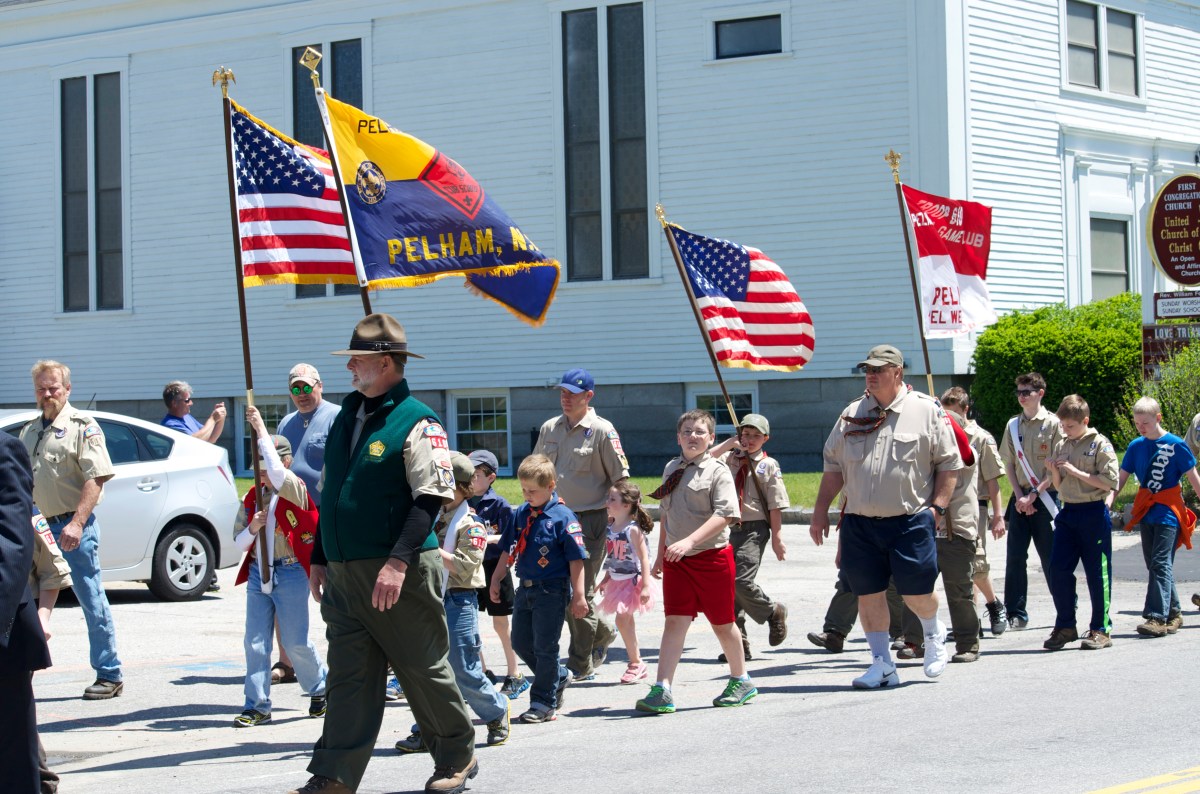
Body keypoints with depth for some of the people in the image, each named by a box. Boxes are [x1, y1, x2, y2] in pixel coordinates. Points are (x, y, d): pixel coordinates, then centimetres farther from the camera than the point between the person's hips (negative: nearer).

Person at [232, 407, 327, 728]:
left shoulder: (295, 490, -5)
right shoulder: (253, 498, 12)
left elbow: (278, 473, -28)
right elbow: (240, 543, 13)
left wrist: (262, 431, -22)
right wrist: (252, 529, -10)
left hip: (290, 573, -6)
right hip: (258, 573, 6)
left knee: (296, 642, 1)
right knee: (255, 642, 2)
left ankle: (320, 689, 24)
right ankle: (257, 706, 6)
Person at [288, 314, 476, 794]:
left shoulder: (416, 423, -10)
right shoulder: (346, 418, 15)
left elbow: (429, 499, -16)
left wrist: (398, 561, -24)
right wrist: (319, 558, 20)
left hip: (400, 576, -7)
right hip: (344, 575, 7)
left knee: (424, 669, 5)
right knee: (348, 678, 3)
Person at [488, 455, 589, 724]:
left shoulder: (562, 517, -13)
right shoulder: (521, 514, 6)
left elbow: (576, 560, -12)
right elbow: (508, 550, 17)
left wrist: (578, 596, -13)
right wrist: (496, 580, 17)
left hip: (552, 590, -7)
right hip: (525, 588, 7)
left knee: (545, 646, -1)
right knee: (520, 642, 12)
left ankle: (544, 702, 9)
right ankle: (558, 676, 32)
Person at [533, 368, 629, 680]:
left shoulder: (602, 431, -7)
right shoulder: (549, 429, 10)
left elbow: (620, 478, -6)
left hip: (591, 519, -6)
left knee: (581, 591, -6)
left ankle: (580, 665, 3)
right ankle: (602, 634, 33)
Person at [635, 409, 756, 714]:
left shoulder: (717, 470, -9)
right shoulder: (672, 469, 10)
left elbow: (724, 514, -20)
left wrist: (689, 541, -30)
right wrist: (661, 554, 19)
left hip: (712, 556, -4)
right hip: (677, 560, 4)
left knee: (722, 622, 10)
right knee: (675, 621, -7)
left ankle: (740, 680, 30)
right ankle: (662, 690, -14)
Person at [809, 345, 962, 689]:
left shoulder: (927, 411, 0)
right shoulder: (852, 415, 12)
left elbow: (949, 463, 2)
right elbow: (833, 466, 17)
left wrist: (937, 506, -7)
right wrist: (821, 511, 12)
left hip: (910, 521, -4)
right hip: (859, 523, 4)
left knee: (917, 593, -3)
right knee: (868, 594, 3)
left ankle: (933, 634, 30)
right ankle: (882, 663, 14)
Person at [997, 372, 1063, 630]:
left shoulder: (1053, 423, -5)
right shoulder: (1013, 425, 10)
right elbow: (1009, 464, 11)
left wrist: (1034, 494, -12)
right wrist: (1019, 496, -2)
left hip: (1045, 497, -4)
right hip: (1021, 498, 4)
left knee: (1051, 557, 1)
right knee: (1015, 556, -1)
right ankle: (1016, 614, 4)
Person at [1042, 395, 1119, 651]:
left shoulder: (1099, 445, -5)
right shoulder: (1061, 446, 11)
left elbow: (1109, 482, -13)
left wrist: (1076, 471, -15)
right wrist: (1054, 472, -3)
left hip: (1094, 513, -5)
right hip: (1068, 513, 5)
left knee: (1097, 573, 1)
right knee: (1058, 570, -1)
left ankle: (1101, 630, 10)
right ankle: (1065, 627, 10)